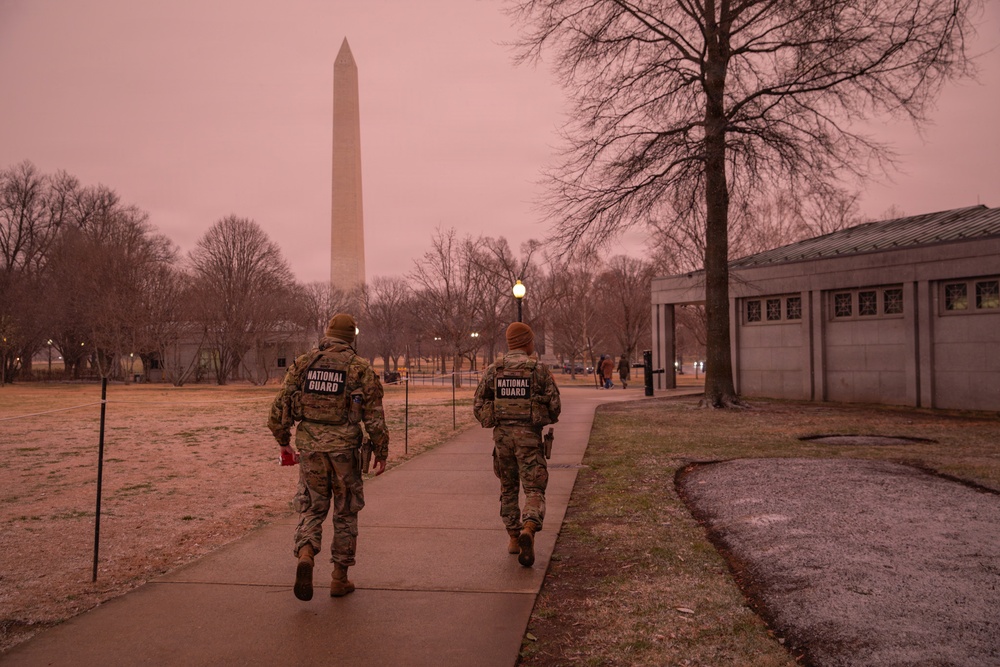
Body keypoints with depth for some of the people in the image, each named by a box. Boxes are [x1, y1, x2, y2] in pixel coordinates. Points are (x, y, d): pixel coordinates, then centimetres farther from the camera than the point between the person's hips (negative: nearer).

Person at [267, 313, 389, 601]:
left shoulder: (303, 363, 5)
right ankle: (340, 578, 17)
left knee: (311, 508, 14)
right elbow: (374, 416, -6)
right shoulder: (360, 368, -3)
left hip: (310, 447, 2)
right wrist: (381, 452, 3)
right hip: (344, 447, -2)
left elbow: (281, 406, 5)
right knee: (345, 512, 12)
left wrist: (283, 442, 17)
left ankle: (305, 556, -13)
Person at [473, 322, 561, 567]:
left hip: (502, 435, 3)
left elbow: (478, 406, 3)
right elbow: (555, 405, -4)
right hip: (528, 436, -3)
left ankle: (513, 538, 23)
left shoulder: (493, 370, 4)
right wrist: (547, 419, 19)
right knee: (534, 490, 0)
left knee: (508, 488, 19)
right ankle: (528, 530, -25)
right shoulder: (539, 369, -3)